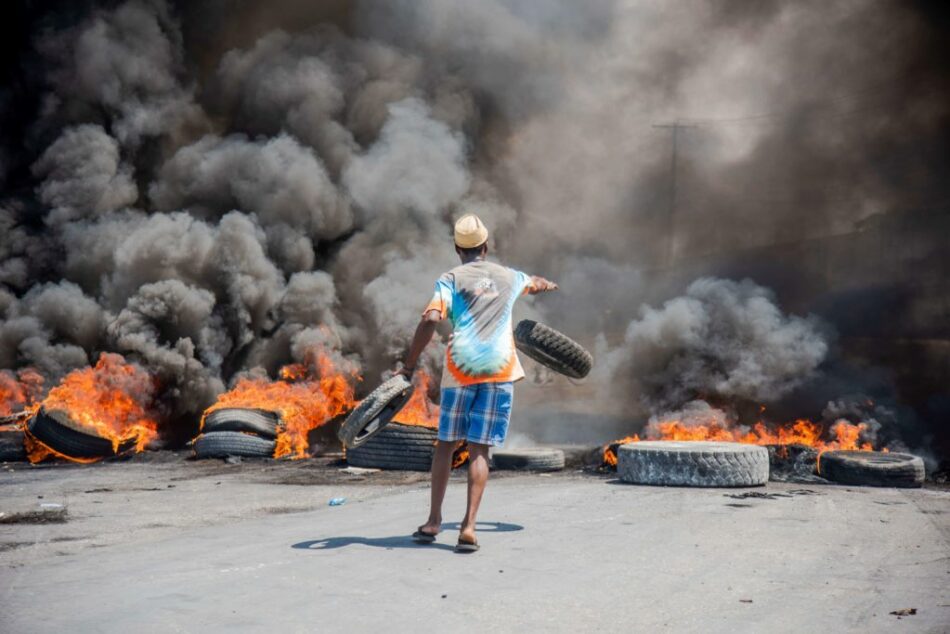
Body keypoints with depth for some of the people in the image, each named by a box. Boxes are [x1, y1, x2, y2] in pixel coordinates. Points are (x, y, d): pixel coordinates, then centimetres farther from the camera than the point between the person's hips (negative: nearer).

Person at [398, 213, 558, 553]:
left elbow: (430, 320, -13)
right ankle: (469, 526, -9)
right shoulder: (509, 277, 16)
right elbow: (536, 283, 40)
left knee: (446, 443, 12)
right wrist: (547, 284, 64)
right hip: (500, 371, 1)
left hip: (460, 369, -1)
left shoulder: (450, 279, 3)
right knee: (479, 449, 0)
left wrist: (409, 365, -8)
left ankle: (433, 522, 15)